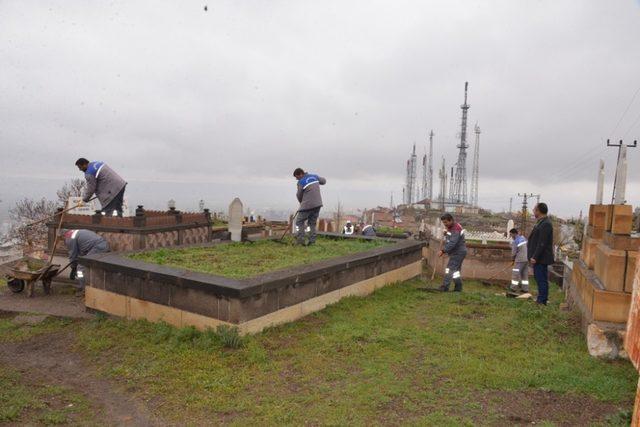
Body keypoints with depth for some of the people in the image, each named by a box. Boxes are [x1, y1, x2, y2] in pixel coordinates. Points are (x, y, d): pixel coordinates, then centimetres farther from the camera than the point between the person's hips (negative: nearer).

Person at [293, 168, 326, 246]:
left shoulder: (301, 182, -8)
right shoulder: (314, 176, 9)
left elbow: (299, 196, 2)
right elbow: (323, 181, 26)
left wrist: (302, 202, 20)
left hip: (307, 205, -6)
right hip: (318, 204, 6)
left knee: (299, 222, 4)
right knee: (312, 223, 13)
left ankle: (300, 241, -3)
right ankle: (312, 241, 9)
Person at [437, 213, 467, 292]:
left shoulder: (456, 229, -21)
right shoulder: (450, 228, 12)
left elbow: (452, 243, -30)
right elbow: (448, 241, 18)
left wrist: (443, 251, -31)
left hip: (458, 252, -10)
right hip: (456, 252, 10)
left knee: (450, 268, -12)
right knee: (456, 269, 14)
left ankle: (445, 287, -14)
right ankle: (458, 287, 20)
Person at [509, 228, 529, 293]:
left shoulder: (514, 242, -15)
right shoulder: (523, 238, 8)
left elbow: (514, 252, -11)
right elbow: (527, 248, 15)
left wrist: (513, 259, 8)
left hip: (520, 260, -8)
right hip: (526, 259, 8)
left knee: (515, 273, 2)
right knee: (525, 274, 11)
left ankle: (513, 288, 7)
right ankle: (525, 289, 14)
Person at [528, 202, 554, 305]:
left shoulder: (545, 224, -19)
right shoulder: (541, 222, 13)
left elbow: (542, 243, -23)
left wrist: (535, 257, -22)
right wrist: (533, 256, 20)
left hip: (541, 258, -10)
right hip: (538, 258, 10)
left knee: (542, 279, -4)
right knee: (540, 278, 16)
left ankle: (542, 301, 3)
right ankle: (541, 299, 24)